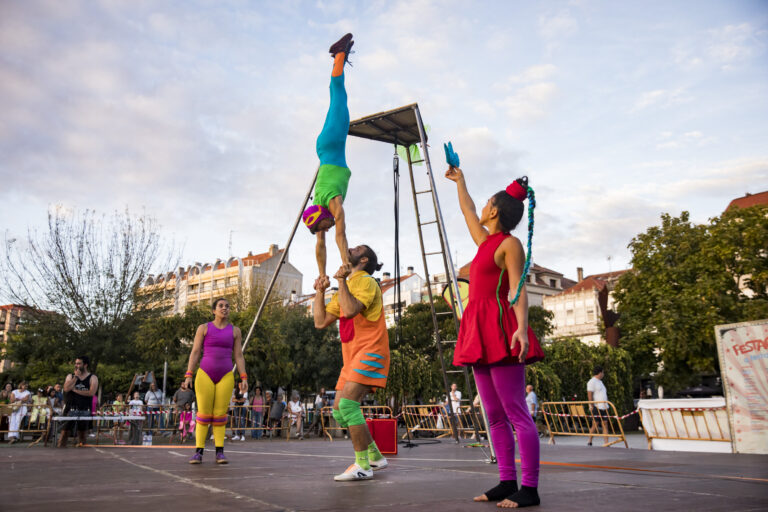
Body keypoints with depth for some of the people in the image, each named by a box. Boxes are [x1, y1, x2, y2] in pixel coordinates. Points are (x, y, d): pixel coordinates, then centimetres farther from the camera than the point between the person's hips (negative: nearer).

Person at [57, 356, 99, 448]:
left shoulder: (93, 378, 2)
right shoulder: (70, 376, 10)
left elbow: (91, 392, -13)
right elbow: (66, 388, -9)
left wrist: (75, 390, -9)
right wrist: (76, 376, -9)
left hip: (84, 410, -1)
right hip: (70, 409, 1)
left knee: (82, 432, 7)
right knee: (65, 431, -2)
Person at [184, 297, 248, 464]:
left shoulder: (235, 331, 7)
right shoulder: (203, 328, 4)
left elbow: (239, 356, 5)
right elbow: (195, 353, 0)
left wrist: (244, 378, -4)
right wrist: (188, 375, -9)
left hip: (226, 377, 1)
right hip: (205, 375, -1)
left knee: (220, 414, 0)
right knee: (204, 413, -3)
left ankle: (219, 452, 5)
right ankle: (199, 452, 5)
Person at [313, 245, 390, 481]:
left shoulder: (366, 282, -6)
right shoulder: (344, 290, 21)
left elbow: (350, 310, -25)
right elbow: (320, 321, 15)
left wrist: (342, 280, -18)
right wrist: (320, 291, 10)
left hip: (369, 354, -9)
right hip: (352, 357, 9)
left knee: (347, 403, -22)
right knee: (339, 411, 7)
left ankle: (363, 465, -13)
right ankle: (375, 457, 20)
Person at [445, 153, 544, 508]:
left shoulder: (510, 243, -3)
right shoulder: (486, 241, 20)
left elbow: (518, 290, -13)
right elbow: (467, 211, 37)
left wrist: (522, 327, -27)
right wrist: (459, 181, 50)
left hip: (501, 330, -9)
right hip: (482, 333, 9)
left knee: (516, 413, -8)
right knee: (494, 415, 7)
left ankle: (529, 488, -3)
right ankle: (507, 483, 12)